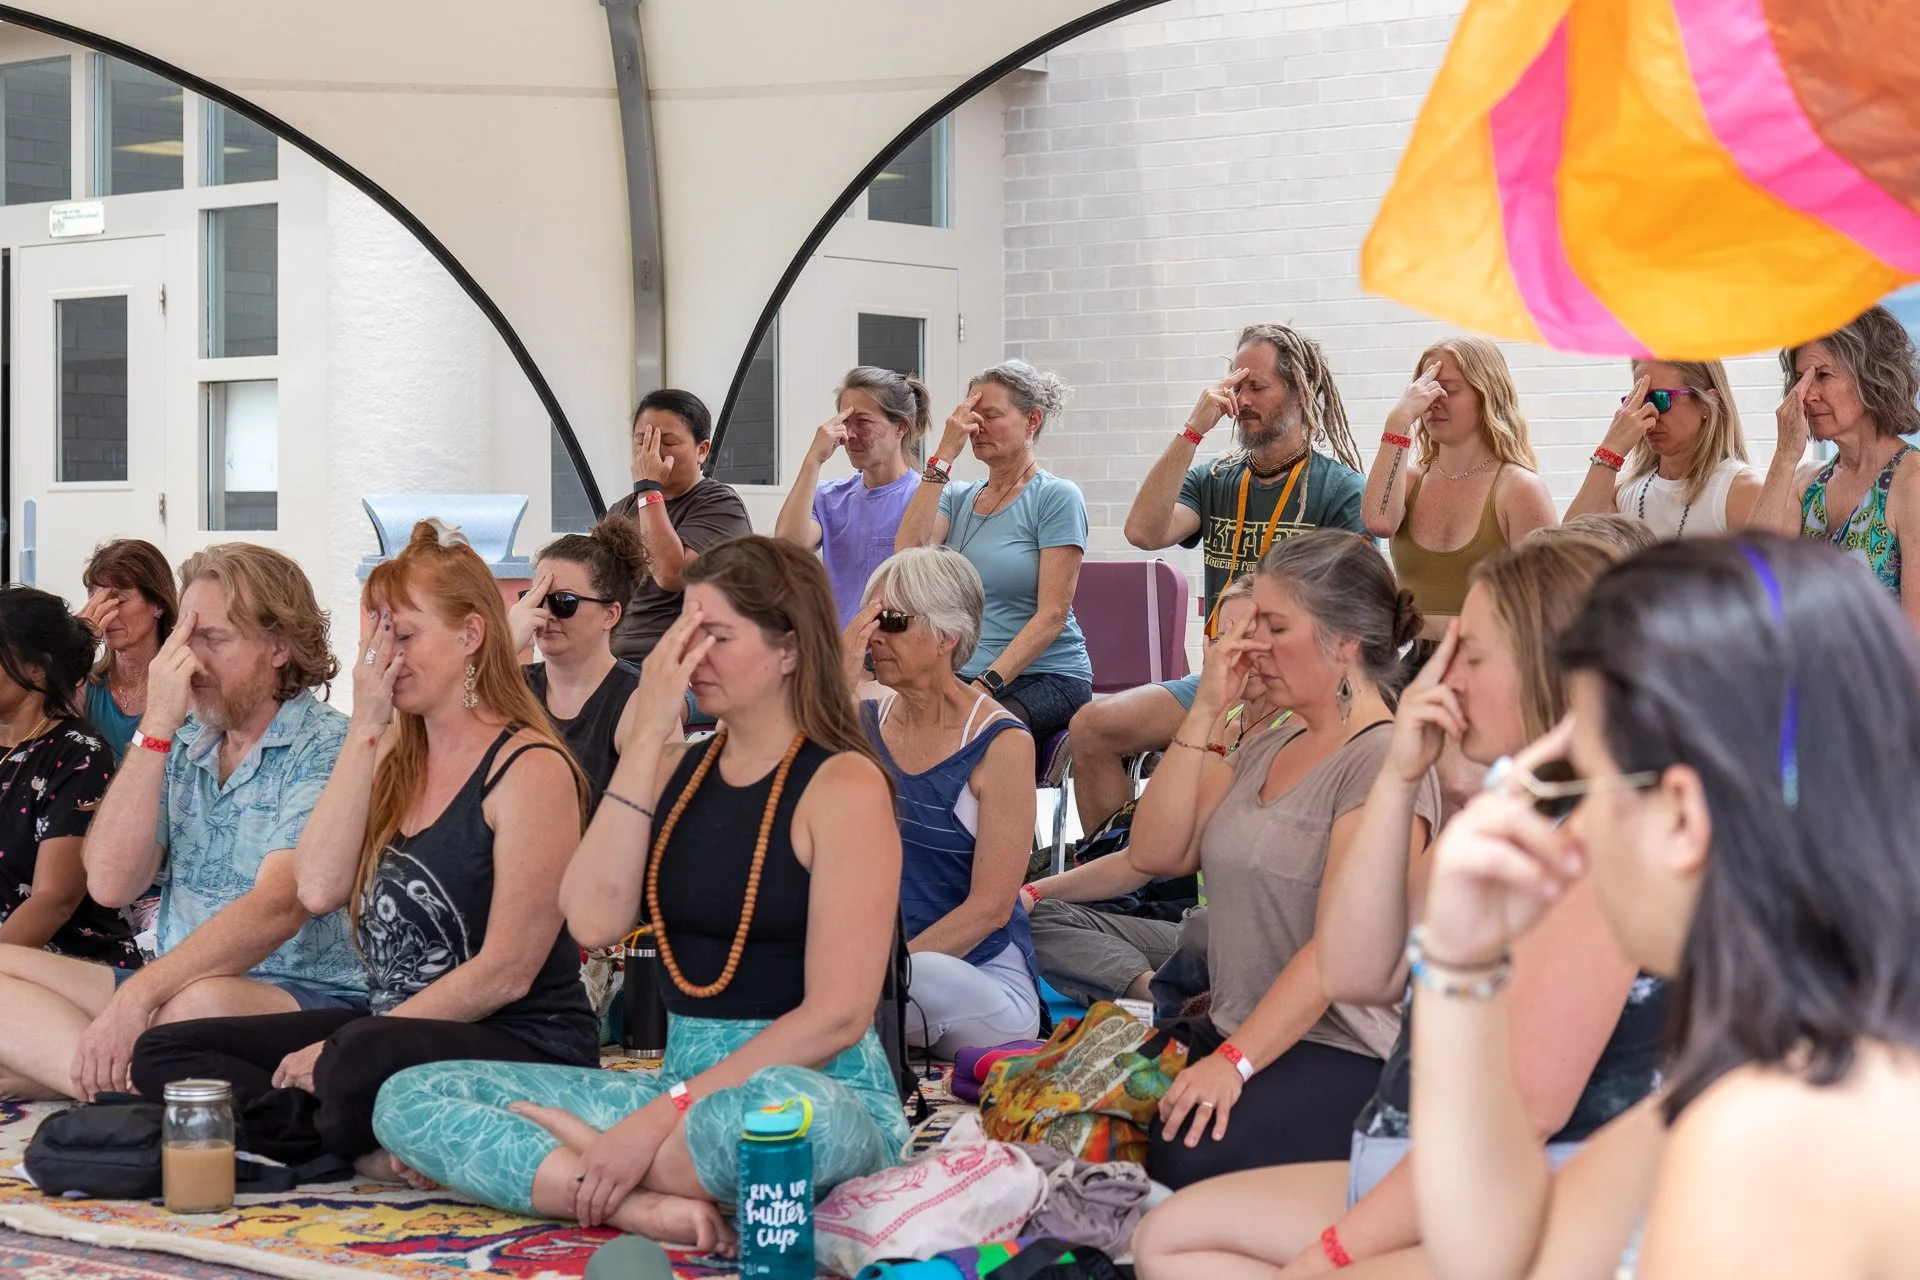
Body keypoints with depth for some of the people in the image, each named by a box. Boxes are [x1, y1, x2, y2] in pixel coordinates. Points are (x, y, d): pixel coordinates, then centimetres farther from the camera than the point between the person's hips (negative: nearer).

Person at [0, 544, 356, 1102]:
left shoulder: (327, 747, -6)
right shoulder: (180, 748, 15)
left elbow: (277, 907, -20)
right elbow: (111, 884, 1)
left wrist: (138, 994, -31)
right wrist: (156, 728, -6)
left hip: (313, 997, -7)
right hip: (172, 989, 7)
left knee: (204, 1004, -40)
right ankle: (129, 1091, -28)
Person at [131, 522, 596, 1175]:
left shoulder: (531, 769, -10)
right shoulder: (395, 758, 13)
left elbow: (505, 973, -15)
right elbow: (319, 889, -2)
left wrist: (338, 1052, -15)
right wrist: (364, 731, -5)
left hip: (523, 1050, -9)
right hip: (390, 1029, 9)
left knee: (363, 1060, -41)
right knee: (163, 1053, -2)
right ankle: (372, 1151, -19)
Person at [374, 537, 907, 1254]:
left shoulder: (843, 786, -7)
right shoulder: (678, 772, 11)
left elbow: (838, 1013, -15)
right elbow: (593, 921, -6)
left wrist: (659, 1119, -19)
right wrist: (648, 733, -8)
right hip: (686, 1089, 6)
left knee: (774, 1113, -44)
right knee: (407, 1097, -7)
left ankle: (570, 1157, -15)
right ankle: (645, 1205, -25)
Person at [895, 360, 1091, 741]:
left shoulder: (1056, 496, -2)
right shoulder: (958, 497, 15)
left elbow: (1053, 614, -10)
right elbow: (908, 552, -7)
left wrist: (988, 684, -20)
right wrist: (944, 455, -5)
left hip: (1047, 678, -5)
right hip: (963, 676, 5)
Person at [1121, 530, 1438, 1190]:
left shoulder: (1384, 759, -12)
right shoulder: (1266, 748, 16)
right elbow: (1156, 853, 7)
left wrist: (1234, 1061, -26)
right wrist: (1204, 712, 2)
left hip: (1345, 1055, -8)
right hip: (1232, 1031, 8)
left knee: (1184, 1163, -31)